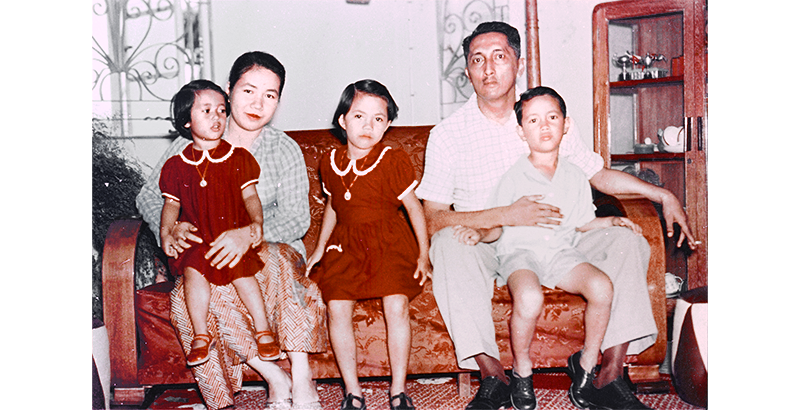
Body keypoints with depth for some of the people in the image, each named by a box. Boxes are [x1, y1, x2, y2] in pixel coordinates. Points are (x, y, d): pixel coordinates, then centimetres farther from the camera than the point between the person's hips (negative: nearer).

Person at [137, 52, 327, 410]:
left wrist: (250, 234, -29)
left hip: (269, 250, -1)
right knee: (191, 296, -32)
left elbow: (297, 219, -8)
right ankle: (276, 381, -24)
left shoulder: (284, 149, 2)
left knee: (275, 260, -37)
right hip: (205, 257, 2)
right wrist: (173, 226, -15)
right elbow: (148, 197, 9)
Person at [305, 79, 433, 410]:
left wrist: (423, 256, 0)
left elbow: (415, 208, -2)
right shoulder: (331, 164, 4)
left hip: (390, 243, -3)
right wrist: (320, 247, 22)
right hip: (346, 245, 3)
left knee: (396, 305, -19)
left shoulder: (394, 161, -8)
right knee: (337, 306, -14)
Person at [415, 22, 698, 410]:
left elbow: (598, 174, 17)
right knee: (449, 243, -35)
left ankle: (611, 377, -18)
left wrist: (663, 195, 8)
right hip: (484, 246, -3)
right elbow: (433, 220, -12)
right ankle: (492, 377, -30)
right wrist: (508, 215, -22)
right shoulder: (447, 134, -6)